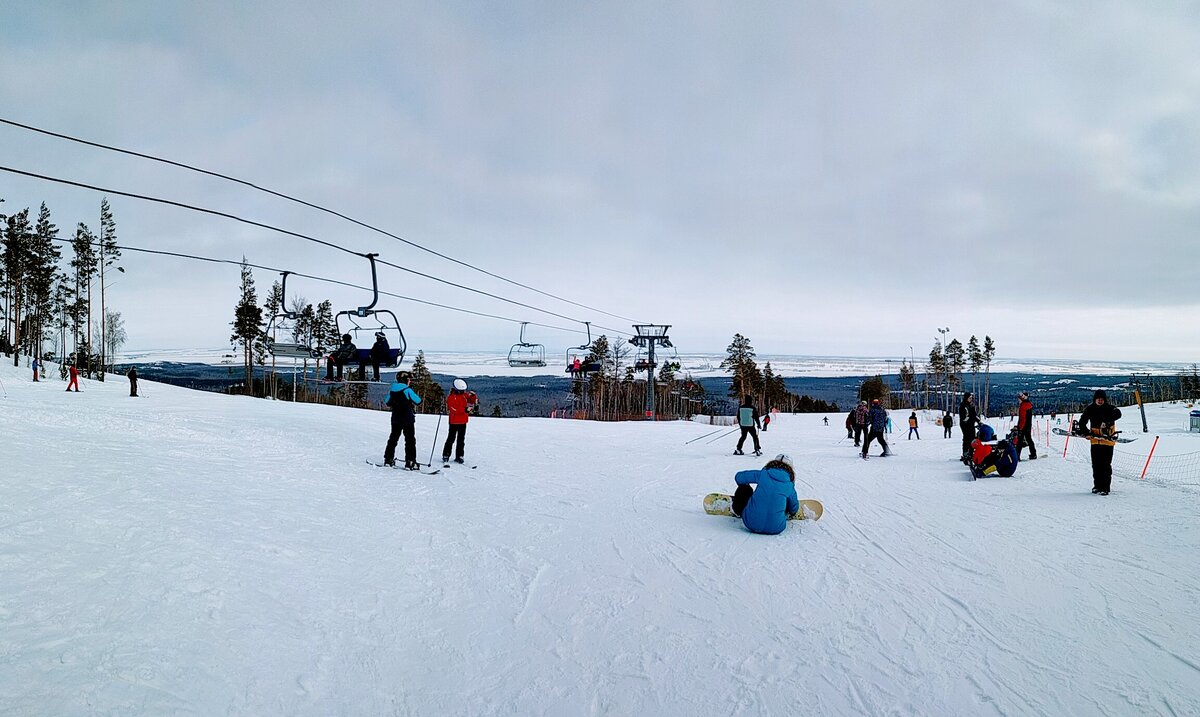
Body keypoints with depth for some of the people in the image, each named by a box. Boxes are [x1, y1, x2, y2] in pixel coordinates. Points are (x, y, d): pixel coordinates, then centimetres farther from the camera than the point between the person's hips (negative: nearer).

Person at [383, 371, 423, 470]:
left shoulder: (392, 390, 3)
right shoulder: (407, 390, -15)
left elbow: (388, 403, 15)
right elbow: (418, 401, -12)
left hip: (395, 419, 6)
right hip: (408, 419, -6)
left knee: (393, 438, 17)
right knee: (410, 440, -2)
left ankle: (388, 459, 23)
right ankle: (410, 462, -6)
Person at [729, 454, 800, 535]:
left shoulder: (762, 474, -2)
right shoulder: (789, 485, 2)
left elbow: (738, 477, 8)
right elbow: (793, 509, 15)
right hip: (776, 529, 1)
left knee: (744, 488, 20)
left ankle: (737, 511, 43)